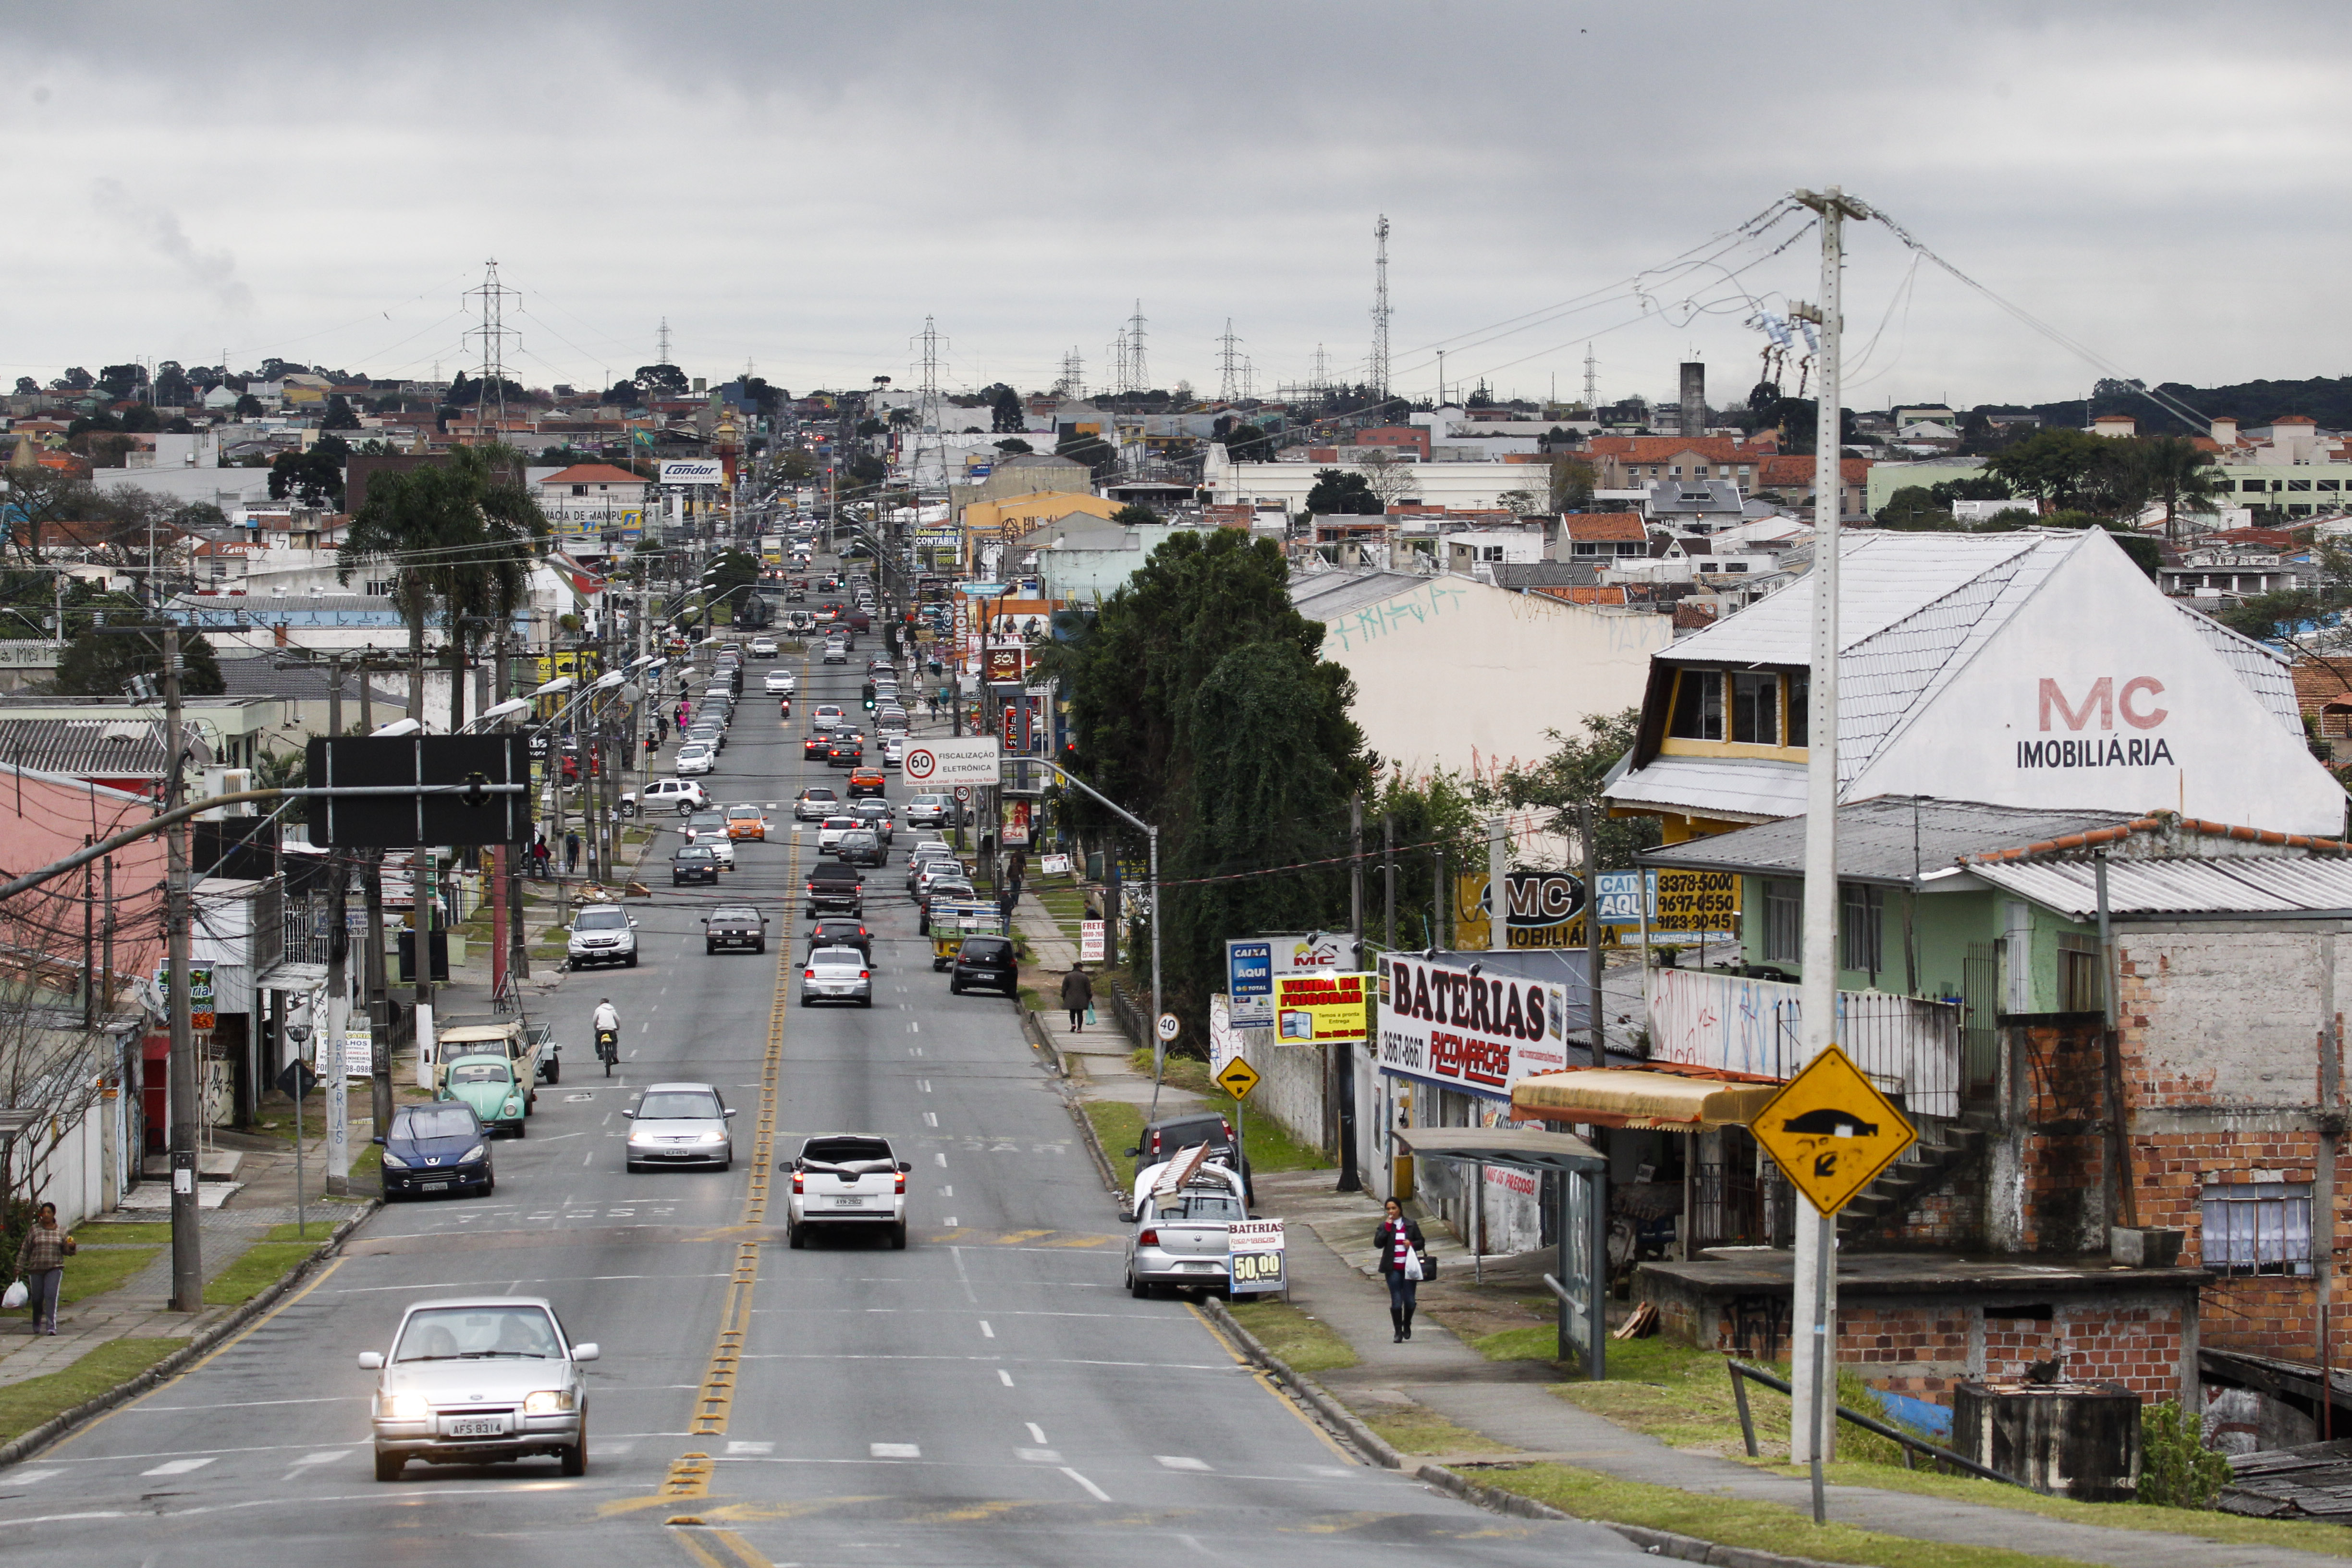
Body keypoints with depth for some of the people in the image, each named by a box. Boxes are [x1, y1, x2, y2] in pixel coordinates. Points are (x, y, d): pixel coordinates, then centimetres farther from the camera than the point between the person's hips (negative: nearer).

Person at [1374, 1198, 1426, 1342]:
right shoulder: (1384, 1226, 5)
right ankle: (1398, 1332, 9)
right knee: (1396, 1302, -2)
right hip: (1394, 1269, 0)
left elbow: (1421, 1242, 12)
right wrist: (1388, 1226, -12)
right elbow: (1378, 1243, -8)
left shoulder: (1411, 1225, 6)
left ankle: (1407, 1325, 27)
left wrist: (1412, 1244, -9)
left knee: (1409, 1301, 1)